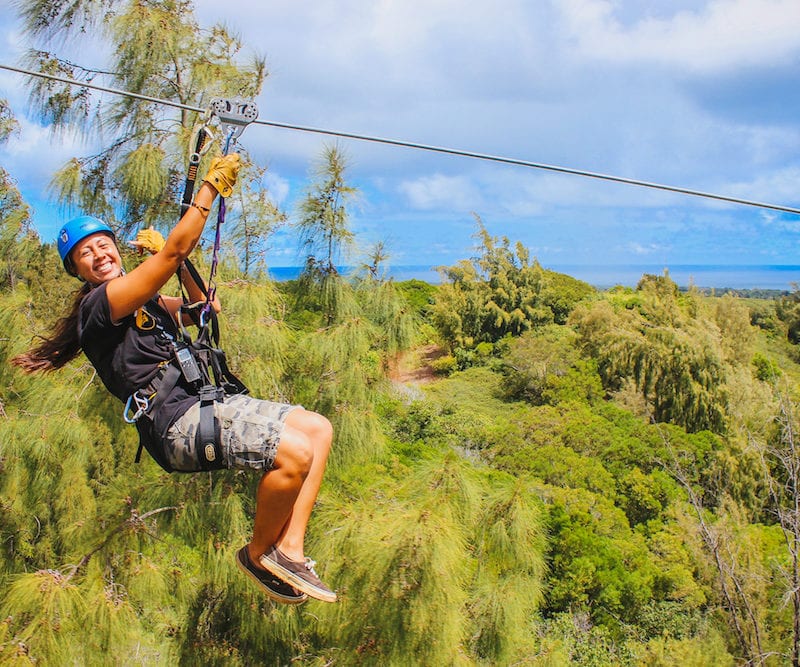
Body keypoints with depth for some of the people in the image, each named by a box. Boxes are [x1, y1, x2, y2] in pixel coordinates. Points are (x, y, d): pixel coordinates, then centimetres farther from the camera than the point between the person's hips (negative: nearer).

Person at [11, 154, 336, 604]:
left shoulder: (147, 304, 21)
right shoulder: (99, 304, -7)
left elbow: (208, 307, 23)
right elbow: (176, 251, -13)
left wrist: (165, 255, 17)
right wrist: (212, 185, -8)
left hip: (206, 403, 10)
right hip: (177, 422, -10)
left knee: (319, 429, 4)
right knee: (295, 454, -25)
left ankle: (289, 549, -1)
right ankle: (258, 555, 1)